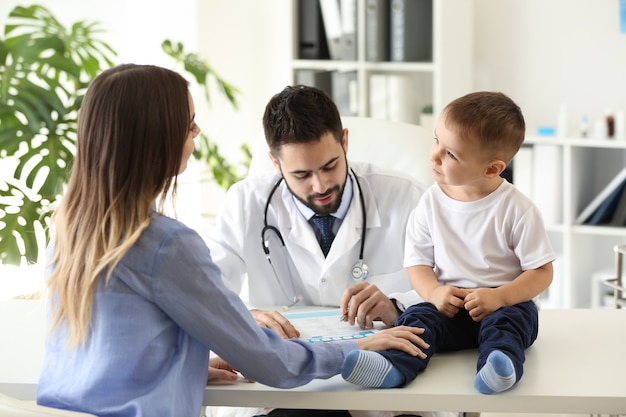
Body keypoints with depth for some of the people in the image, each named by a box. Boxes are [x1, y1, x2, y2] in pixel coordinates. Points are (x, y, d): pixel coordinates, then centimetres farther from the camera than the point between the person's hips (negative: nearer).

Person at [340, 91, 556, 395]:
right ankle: (393, 366, -49)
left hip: (505, 303, -2)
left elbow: (542, 272, -6)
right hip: (449, 305, 2)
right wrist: (434, 292, -15)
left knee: (507, 320, -32)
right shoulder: (432, 203, 3)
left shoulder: (517, 209, -7)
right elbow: (417, 262, 7)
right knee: (418, 316, -24)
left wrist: (499, 296, -22)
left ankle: (501, 365, -57)